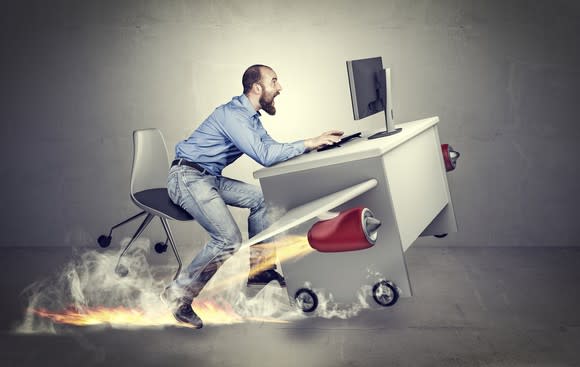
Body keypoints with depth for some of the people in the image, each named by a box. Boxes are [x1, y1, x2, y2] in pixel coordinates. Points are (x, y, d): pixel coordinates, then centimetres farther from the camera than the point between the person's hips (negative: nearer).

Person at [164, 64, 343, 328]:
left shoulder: (251, 117, 12)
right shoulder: (232, 114, -20)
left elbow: (272, 146, 10)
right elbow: (264, 156, -29)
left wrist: (317, 142, 0)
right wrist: (308, 143, -24)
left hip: (210, 178, 10)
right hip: (187, 177, -10)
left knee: (261, 198, 11)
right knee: (229, 241, -20)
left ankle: (257, 267, 18)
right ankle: (180, 293, -6)